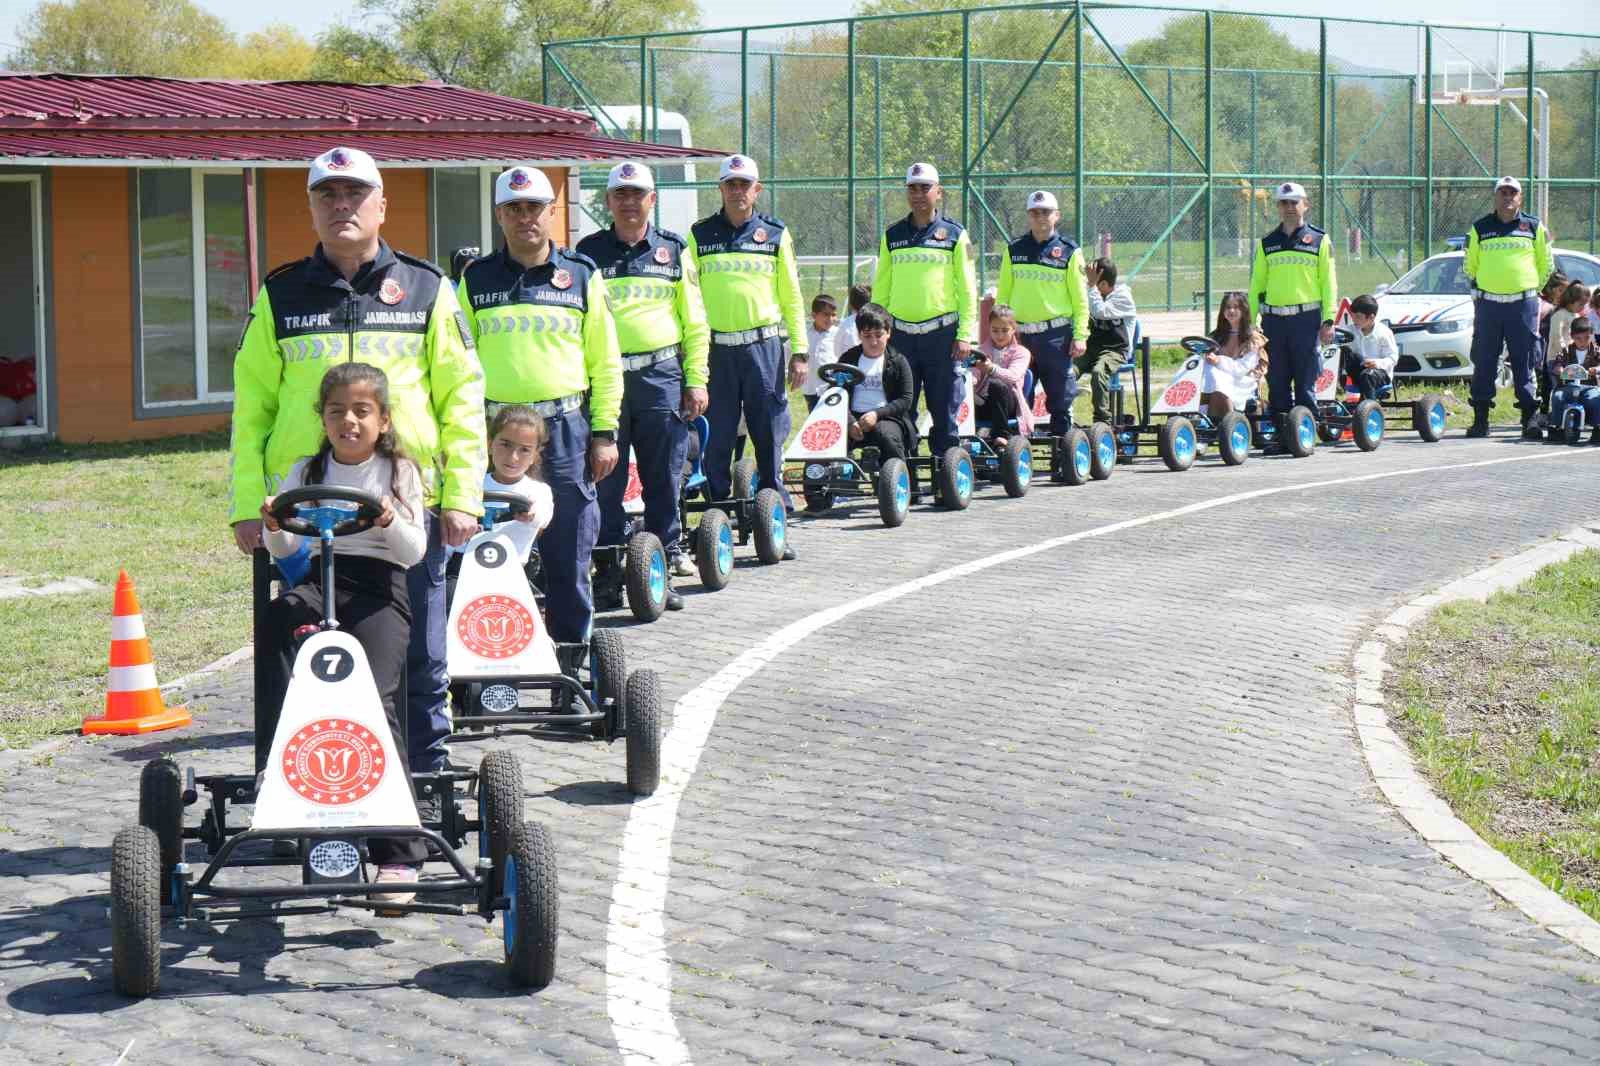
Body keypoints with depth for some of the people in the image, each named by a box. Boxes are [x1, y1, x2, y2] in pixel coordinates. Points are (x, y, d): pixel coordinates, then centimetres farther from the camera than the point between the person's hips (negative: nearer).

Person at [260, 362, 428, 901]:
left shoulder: (400, 471, 10)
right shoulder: (307, 471, 17)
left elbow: (415, 551, 0)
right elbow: (283, 548, 8)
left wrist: (390, 521, -20)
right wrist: (273, 525, -14)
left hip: (379, 585, -3)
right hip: (321, 579, 3)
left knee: (375, 698, -22)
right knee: (277, 615, -34)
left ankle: (399, 853, -21)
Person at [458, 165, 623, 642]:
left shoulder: (582, 275, 8)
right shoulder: (476, 279, 10)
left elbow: (605, 361, 8)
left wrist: (604, 432, 2)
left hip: (565, 428, -1)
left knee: (568, 553, 1)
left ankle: (572, 651, 11)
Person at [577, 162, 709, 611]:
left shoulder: (674, 251, 10)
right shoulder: (589, 252, 8)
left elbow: (695, 322, 11)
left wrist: (696, 381, 4)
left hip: (661, 376, 1)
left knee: (664, 480, 2)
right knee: (606, 478, 0)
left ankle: (663, 569, 10)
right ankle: (608, 572, 7)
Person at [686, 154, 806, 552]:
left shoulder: (776, 234, 9)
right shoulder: (700, 235, 9)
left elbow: (792, 296, 10)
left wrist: (799, 352, 5)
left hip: (764, 346, 0)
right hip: (715, 349, 0)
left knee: (770, 437, 0)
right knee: (716, 441, 1)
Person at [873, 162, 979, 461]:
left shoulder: (954, 235, 4)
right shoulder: (892, 236, 12)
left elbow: (967, 287, 2)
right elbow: (880, 288, 15)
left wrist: (966, 334, -5)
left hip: (942, 332, -2)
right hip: (901, 333, 3)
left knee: (944, 406, -1)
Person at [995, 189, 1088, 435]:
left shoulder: (1069, 251, 2)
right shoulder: (1014, 250, 10)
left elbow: (1080, 297, 2)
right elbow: (1002, 295, 14)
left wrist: (1080, 335, -5)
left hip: (1057, 334, -2)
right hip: (1020, 335, 2)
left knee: (1060, 397, 1)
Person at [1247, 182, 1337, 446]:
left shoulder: (1319, 241, 7)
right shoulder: (1267, 244, 14)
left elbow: (1328, 283, 4)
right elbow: (1256, 285, 16)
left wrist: (1329, 320, -5)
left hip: (1307, 318, -3)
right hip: (1274, 320, 3)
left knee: (1306, 382, -3)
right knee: (1276, 383, 3)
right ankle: (1280, 436, 8)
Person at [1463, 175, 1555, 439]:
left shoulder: (1534, 227, 8)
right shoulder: (1480, 228, 9)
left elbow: (1546, 265, 16)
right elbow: (1469, 265, 19)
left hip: (1523, 305, -1)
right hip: (1488, 305, 1)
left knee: (1524, 362, -1)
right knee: (1484, 362, 2)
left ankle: (1530, 417, 1)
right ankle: (1480, 419, 7)